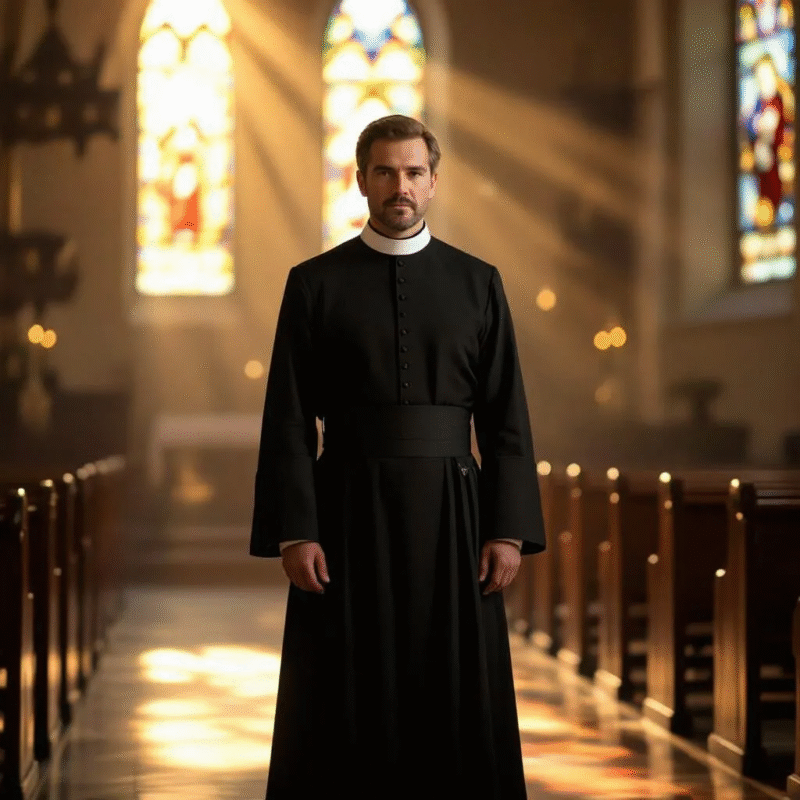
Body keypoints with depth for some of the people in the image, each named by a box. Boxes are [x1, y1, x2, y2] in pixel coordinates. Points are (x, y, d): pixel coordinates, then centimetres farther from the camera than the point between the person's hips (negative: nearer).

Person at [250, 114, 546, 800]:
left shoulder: (478, 283, 7)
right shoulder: (315, 283, 4)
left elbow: (507, 417, 5)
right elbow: (288, 420, -1)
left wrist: (510, 530, -4)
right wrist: (294, 533, -9)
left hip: (450, 514, 1)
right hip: (349, 514, -1)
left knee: (458, 706, 3)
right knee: (346, 707, 1)